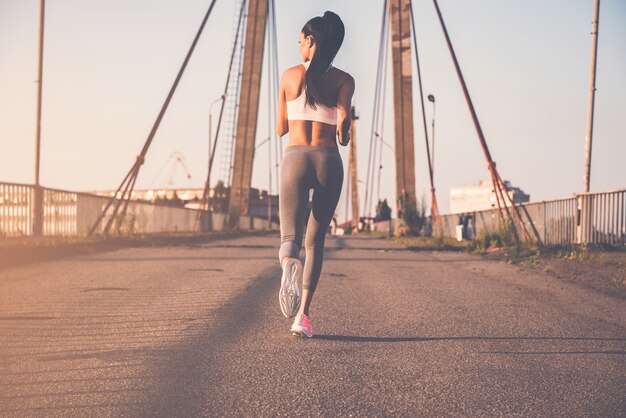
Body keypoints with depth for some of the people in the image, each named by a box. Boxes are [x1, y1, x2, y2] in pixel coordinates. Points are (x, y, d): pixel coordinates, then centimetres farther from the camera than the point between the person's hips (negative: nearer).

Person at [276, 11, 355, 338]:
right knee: (315, 242, 14)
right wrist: (343, 135, 11)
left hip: (295, 158, -1)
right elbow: (343, 117, -12)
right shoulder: (344, 81, 4)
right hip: (329, 162, 1)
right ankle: (302, 315, 5)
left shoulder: (289, 76, 6)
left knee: (290, 237, -4)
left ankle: (289, 265, -44)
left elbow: (281, 129, 13)